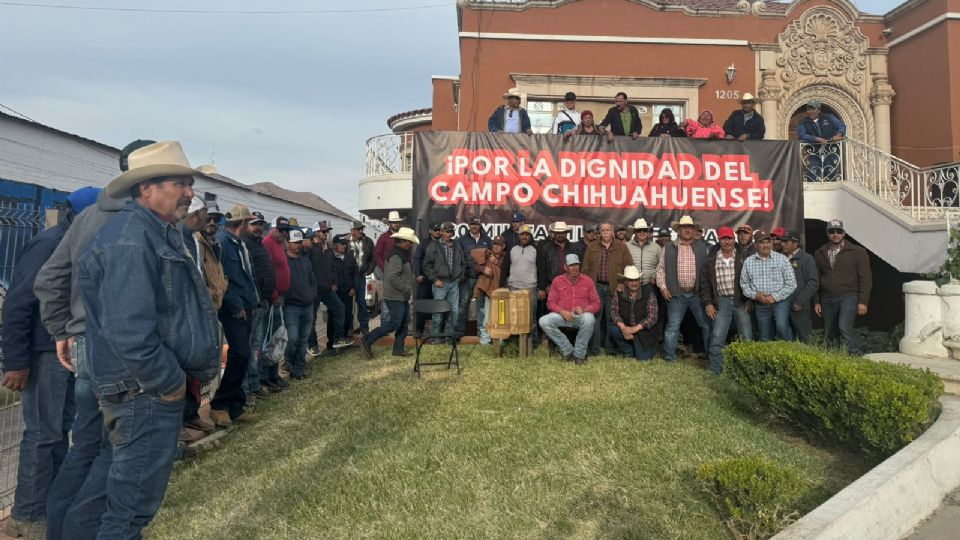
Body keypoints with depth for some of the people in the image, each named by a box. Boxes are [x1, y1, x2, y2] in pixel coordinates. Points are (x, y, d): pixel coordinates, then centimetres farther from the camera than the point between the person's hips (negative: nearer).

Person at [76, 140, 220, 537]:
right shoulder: (131, 237, -20)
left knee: (135, 486, 24)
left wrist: (178, 375, 12)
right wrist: (171, 381, -19)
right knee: (135, 495, 4)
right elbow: (128, 330, -30)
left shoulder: (159, 233, 12)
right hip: (144, 392, -10)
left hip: (155, 389, 10)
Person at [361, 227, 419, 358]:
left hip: (402, 296, 10)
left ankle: (398, 349, 19)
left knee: (404, 323, 12)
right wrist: (406, 289, -21)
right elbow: (392, 277, -28)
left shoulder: (402, 254, 15)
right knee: (394, 323, -9)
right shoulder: (396, 256, -19)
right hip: (395, 297, -10)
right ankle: (367, 340, -1)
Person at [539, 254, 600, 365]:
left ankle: (579, 354, -18)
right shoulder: (557, 281, 10)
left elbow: (596, 303, 6)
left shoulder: (587, 280, 9)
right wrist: (562, 311, -14)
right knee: (544, 321, -27)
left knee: (589, 319, -37)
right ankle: (568, 350, -14)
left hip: (581, 316, -1)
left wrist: (584, 309, -15)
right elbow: (550, 302, 6)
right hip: (562, 316, 1)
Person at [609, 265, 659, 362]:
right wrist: (623, 327, -25)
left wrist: (634, 329, -25)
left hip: (644, 330, -2)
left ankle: (650, 348, 25)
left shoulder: (648, 293, -12)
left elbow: (653, 317, -16)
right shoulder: (619, 293, -4)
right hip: (626, 327, 3)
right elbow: (614, 311, -7)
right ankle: (628, 351, 1)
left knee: (643, 358, -14)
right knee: (614, 330, -27)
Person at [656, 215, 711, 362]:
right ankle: (669, 356, 12)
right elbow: (660, 269, 6)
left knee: (707, 325, 6)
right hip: (676, 295, -1)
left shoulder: (701, 248, 8)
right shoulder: (668, 248, 5)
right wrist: (663, 287, -3)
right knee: (672, 327, 2)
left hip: (697, 294, 1)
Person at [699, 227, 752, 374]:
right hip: (722, 301, 0)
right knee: (717, 337, -4)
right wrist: (707, 303, -1)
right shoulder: (710, 260, 4)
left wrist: (750, 300, -3)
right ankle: (715, 371, 5)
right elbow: (704, 283, 6)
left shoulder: (743, 258, 3)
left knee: (747, 337, 3)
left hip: (741, 301, 0)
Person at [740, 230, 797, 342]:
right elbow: (744, 284, 8)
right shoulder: (748, 261, 4)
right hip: (760, 304, 3)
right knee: (764, 337, 9)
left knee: (782, 326, -22)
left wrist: (775, 297, -14)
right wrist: (755, 295, -10)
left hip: (780, 302, -2)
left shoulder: (782, 259, -1)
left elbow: (791, 284, -4)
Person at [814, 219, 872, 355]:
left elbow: (866, 278, -1)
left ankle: (857, 356, -11)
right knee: (829, 335, 5)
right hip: (827, 299, 4)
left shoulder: (857, 252, 3)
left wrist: (863, 301, -8)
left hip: (849, 296, -4)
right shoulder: (819, 254, 12)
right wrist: (816, 301, 9)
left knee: (844, 327, -23)